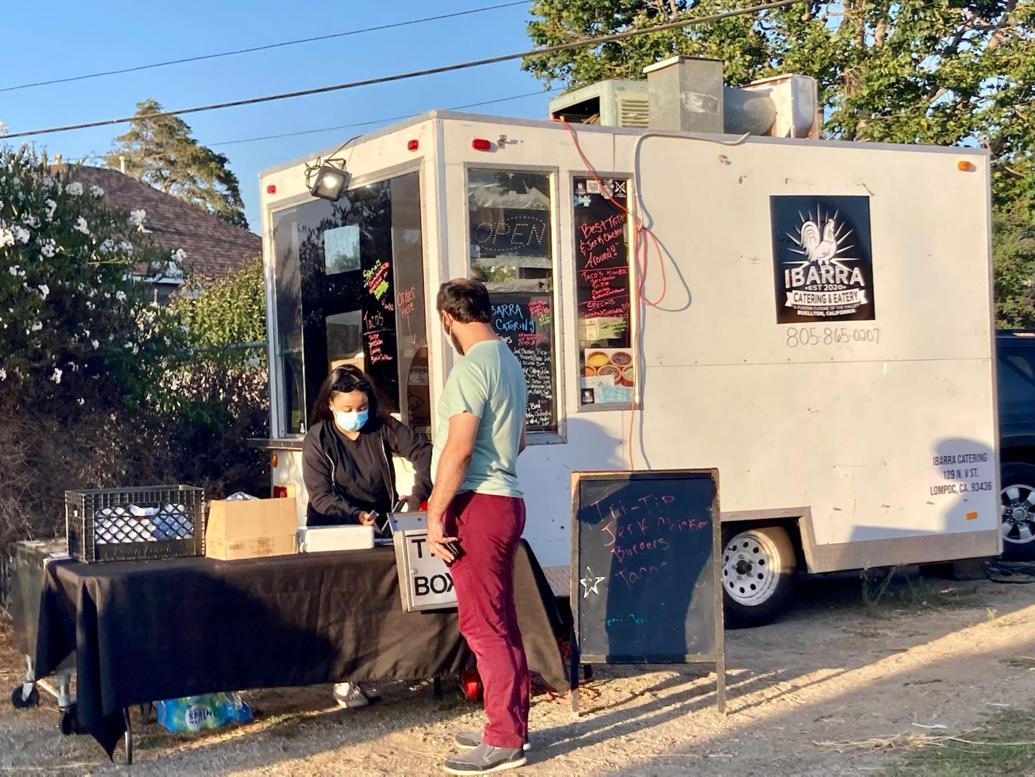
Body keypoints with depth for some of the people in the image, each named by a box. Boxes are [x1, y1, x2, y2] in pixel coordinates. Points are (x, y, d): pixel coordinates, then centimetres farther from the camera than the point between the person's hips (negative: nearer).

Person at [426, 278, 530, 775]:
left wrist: (435, 514, -17)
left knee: (483, 624, -6)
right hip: (505, 501, 10)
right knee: (500, 622, 15)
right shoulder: (509, 362, 16)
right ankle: (511, 725, 23)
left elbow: (459, 448, -21)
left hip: (477, 507, -10)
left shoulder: (472, 367, -15)